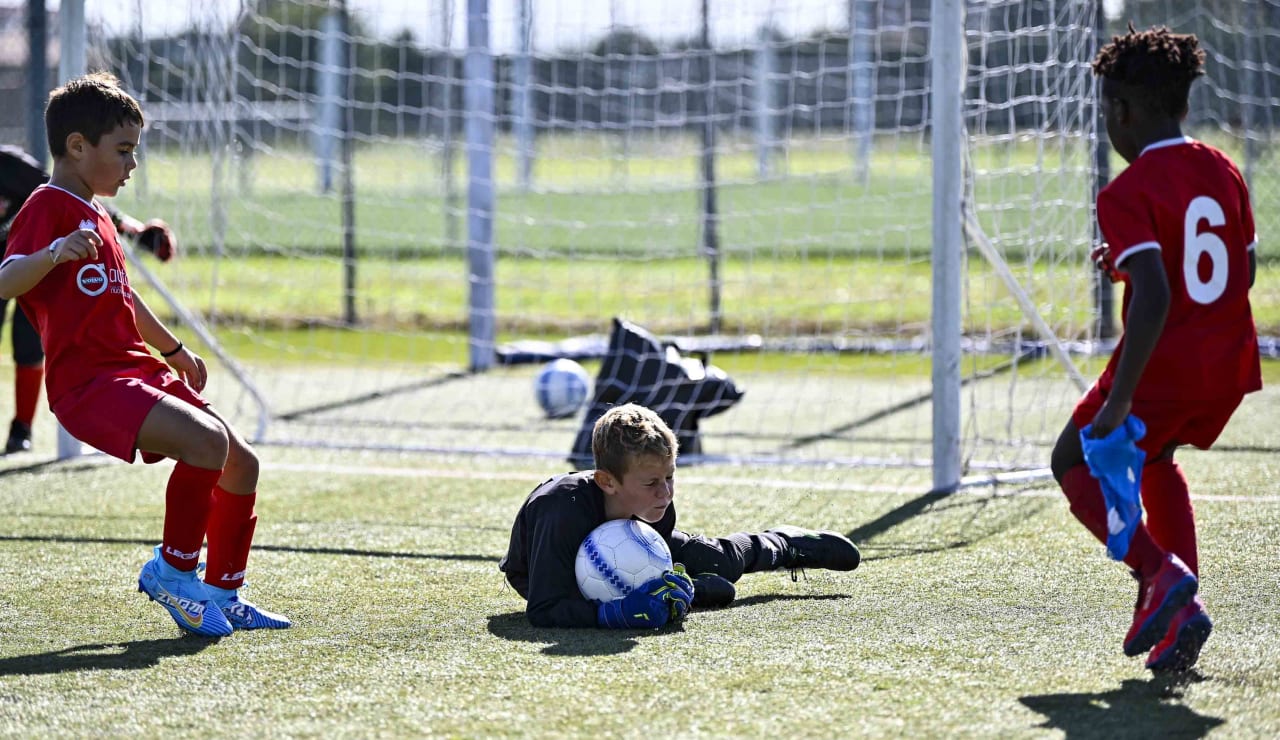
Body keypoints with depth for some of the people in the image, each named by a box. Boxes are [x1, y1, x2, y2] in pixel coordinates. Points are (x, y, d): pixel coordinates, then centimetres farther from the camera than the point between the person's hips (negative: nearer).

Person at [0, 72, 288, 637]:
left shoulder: (97, 216, 23)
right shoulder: (50, 207, -8)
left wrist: (173, 350, 47)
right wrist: (54, 254, -41)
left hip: (138, 372, 10)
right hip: (88, 380, -10)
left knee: (241, 463, 9)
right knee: (207, 441, -28)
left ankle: (223, 593, 21)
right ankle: (172, 570, -10)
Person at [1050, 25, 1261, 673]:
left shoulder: (1128, 194, -14)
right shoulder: (1224, 171, 9)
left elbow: (1153, 298, -25)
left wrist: (1118, 402, -25)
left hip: (1165, 367, -7)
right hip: (1231, 364, 7)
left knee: (1074, 461, 14)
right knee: (1154, 457, 31)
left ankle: (1161, 573, -10)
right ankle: (1180, 608, 17)